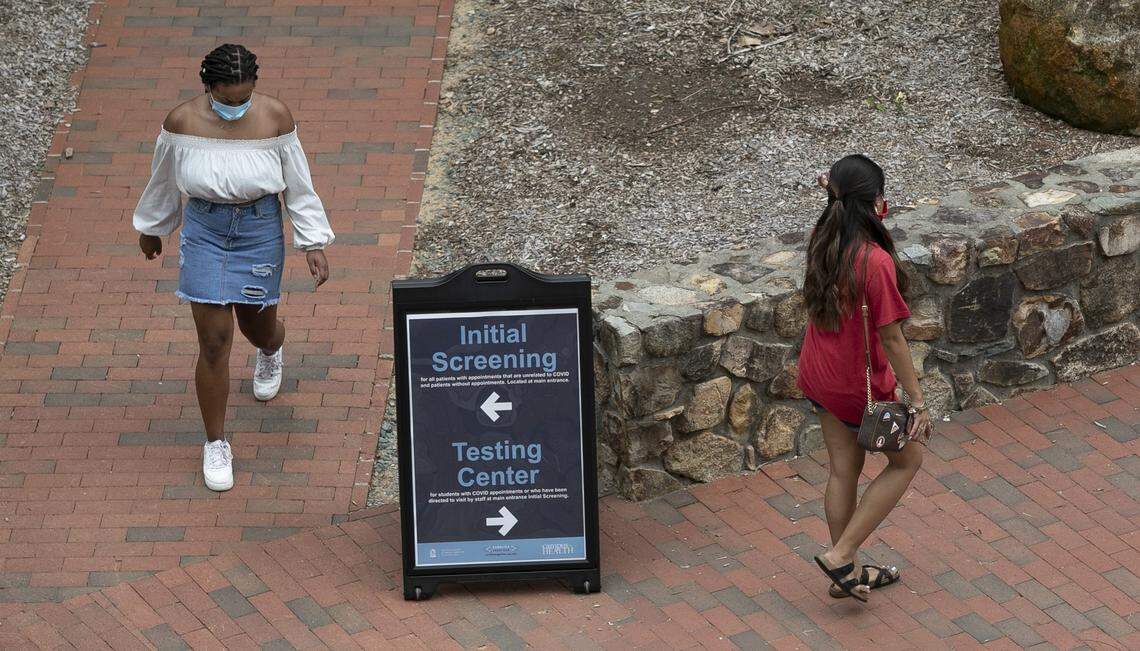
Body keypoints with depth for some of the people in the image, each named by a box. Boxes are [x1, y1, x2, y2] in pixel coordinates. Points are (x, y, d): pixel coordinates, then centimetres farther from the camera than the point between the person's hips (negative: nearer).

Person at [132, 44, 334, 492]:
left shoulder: (274, 117, -15)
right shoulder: (182, 122, -14)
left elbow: (298, 186, -5)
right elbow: (163, 182, 4)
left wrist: (314, 245, -5)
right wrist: (150, 229, 16)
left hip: (260, 231, 1)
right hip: (205, 231, 0)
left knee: (257, 325, 17)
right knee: (214, 341, -3)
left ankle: (271, 351, 59)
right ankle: (216, 445, 12)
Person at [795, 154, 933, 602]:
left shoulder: (823, 241, -8)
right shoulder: (875, 262, -30)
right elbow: (890, 337, -24)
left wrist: (837, 193, 6)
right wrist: (917, 401, -16)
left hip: (819, 375, 7)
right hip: (859, 384, -7)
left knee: (843, 469, 21)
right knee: (907, 460, 16)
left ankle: (846, 573, 33)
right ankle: (841, 556, 10)